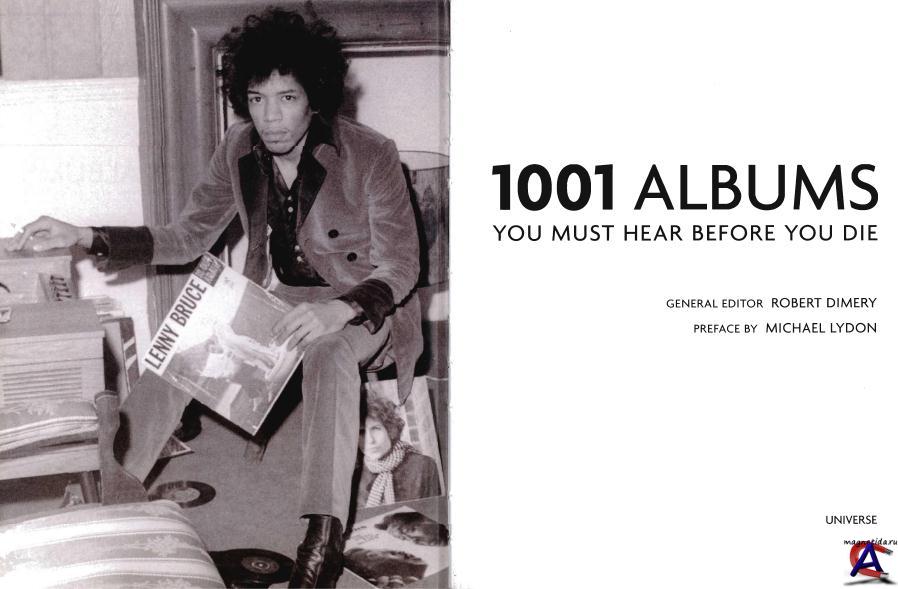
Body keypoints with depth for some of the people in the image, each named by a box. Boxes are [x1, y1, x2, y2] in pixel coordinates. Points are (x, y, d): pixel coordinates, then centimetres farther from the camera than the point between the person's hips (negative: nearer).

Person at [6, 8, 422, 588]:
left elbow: (399, 267, -17)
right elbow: (187, 237, 3)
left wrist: (341, 308, -38)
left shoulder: (371, 155, -17)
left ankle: (323, 540, -39)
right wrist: (86, 236, -9)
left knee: (328, 357, -39)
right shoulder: (239, 149, -2)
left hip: (360, 306, -5)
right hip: (273, 296, 5)